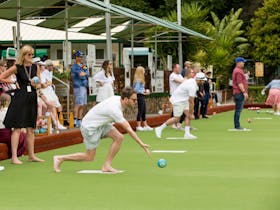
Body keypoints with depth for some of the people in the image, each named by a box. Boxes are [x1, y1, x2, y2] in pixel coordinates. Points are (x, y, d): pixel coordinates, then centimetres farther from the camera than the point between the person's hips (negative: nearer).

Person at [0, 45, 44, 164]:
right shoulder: (17, 68, -3)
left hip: (32, 98, 5)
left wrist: (36, 84, -9)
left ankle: (31, 155, 17)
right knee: (17, 128, -6)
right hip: (19, 98, -5)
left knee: (31, 129, 9)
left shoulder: (35, 67, 9)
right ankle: (14, 157, -5)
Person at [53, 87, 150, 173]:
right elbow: (128, 129, -30)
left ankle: (106, 166, -3)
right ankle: (59, 159, 13)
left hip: (100, 123, 9)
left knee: (119, 137, -11)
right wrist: (141, 144, -27)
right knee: (89, 157, 0)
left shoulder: (118, 99, -6)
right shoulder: (114, 109, -32)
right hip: (89, 126, -9)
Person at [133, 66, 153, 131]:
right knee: (140, 111, -4)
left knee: (144, 112, 14)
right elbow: (136, 89, -21)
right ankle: (138, 126, 3)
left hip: (142, 96, 10)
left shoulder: (140, 80, 12)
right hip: (140, 96, -10)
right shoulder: (138, 80, -17)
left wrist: (145, 91, 5)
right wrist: (143, 92, -13)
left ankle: (145, 126, 20)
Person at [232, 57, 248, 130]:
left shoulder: (236, 70, 20)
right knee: (238, 109, -9)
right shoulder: (238, 71, -13)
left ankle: (237, 126, 15)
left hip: (239, 93, 11)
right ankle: (237, 126, -8)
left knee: (238, 110, 12)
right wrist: (244, 92, -21)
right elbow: (239, 83, -20)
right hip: (239, 93, -11)